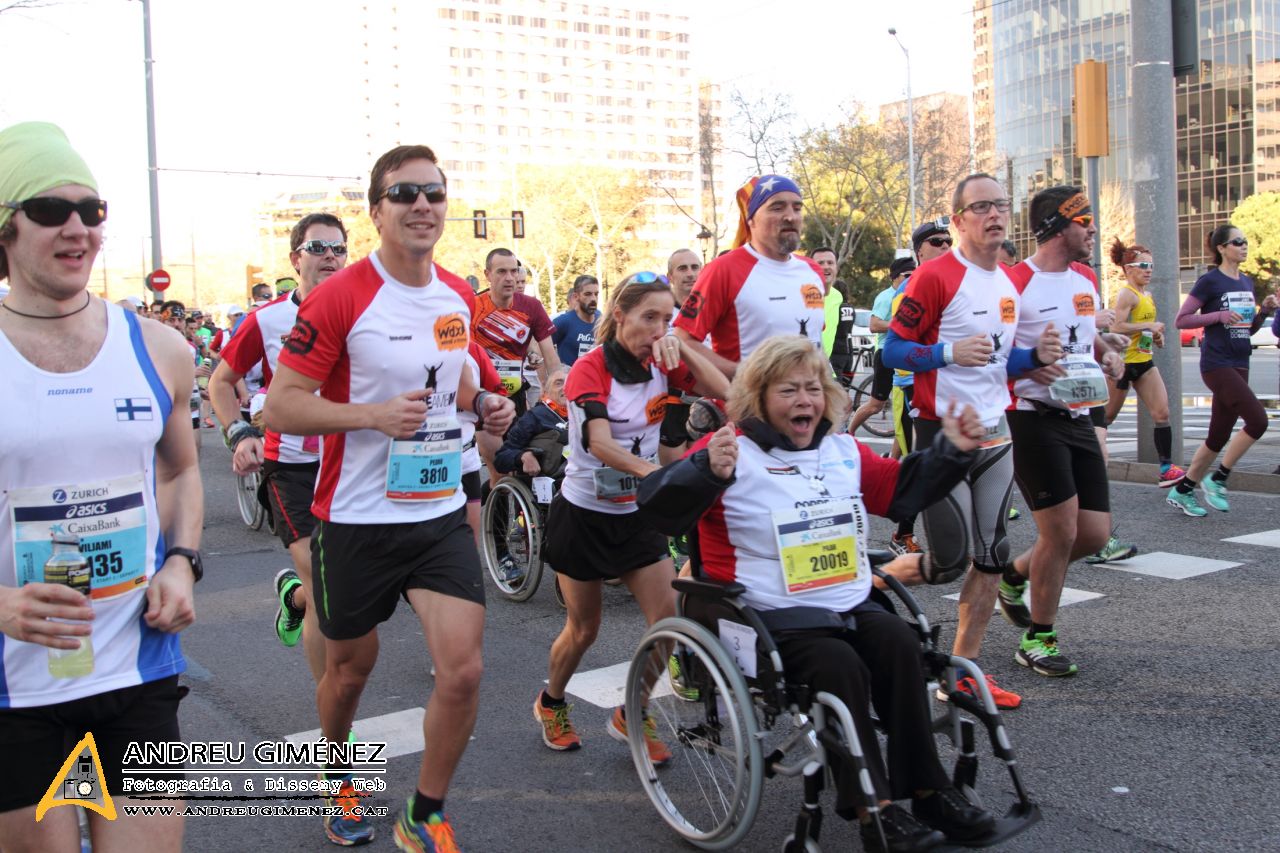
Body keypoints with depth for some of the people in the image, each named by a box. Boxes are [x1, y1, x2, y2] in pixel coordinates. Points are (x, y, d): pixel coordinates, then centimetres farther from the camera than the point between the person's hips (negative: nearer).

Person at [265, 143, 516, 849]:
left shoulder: (458, 297, 5)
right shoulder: (340, 298, -13)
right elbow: (280, 406, -14)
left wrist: (483, 405, 0)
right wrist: (375, 414, -27)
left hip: (441, 513, 4)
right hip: (357, 519, -4)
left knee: (463, 670, -6)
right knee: (351, 668, 16)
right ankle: (339, 777, 48)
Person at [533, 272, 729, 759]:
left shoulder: (660, 364, -2)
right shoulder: (591, 368, -18)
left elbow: (723, 391, -14)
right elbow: (600, 442, -34)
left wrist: (681, 347, -21)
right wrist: (651, 471, -50)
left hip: (637, 516, 5)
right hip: (584, 515, -4)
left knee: (668, 618, -6)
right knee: (584, 628, 8)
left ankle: (629, 716, 16)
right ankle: (551, 704, 38)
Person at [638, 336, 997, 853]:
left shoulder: (844, 452, 16)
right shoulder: (733, 453, -8)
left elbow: (904, 489, 27)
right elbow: (658, 502, -21)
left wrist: (951, 451, 12)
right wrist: (709, 471, -41)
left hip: (852, 603, 6)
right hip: (775, 616, -6)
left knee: (900, 645, -19)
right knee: (842, 667, -29)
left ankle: (926, 789, -8)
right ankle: (873, 808, -16)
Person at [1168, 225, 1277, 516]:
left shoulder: (1247, 283, 15)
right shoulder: (1210, 281, -7)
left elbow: (1249, 329, 21)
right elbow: (1181, 320, -9)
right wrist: (1220, 316, -18)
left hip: (1239, 366, 8)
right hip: (1217, 365, -8)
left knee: (1219, 436, 7)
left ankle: (1181, 491, 17)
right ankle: (1216, 479, -4)